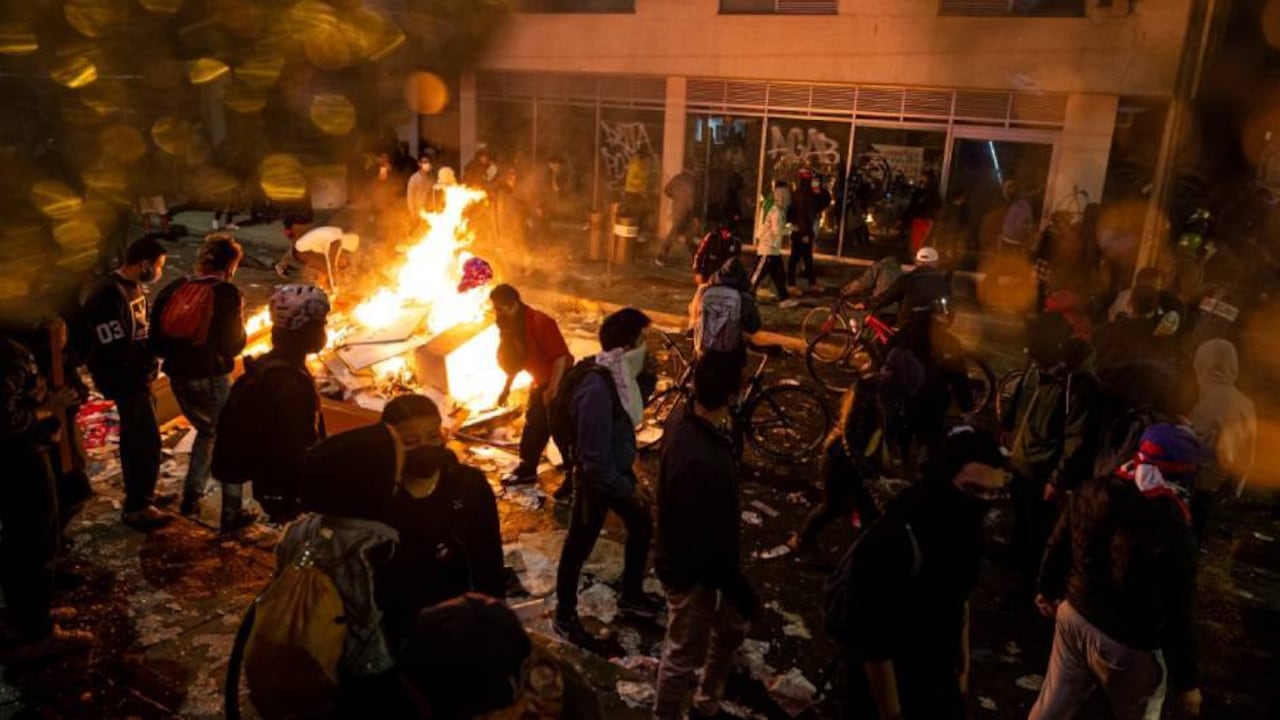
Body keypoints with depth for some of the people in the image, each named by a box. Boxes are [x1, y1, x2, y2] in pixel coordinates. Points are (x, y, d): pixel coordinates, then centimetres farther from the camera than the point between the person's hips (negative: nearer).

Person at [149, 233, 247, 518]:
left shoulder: (173, 289, 5)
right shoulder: (227, 294, -11)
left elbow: (156, 338, 8)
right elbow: (234, 344, -10)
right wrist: (241, 329, 10)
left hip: (178, 377, 6)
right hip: (211, 378, -6)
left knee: (207, 431, 25)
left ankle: (191, 497, 28)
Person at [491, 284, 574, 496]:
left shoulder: (540, 322, -25)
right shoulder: (510, 326, 3)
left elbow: (560, 356, -26)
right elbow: (516, 360, 14)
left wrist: (552, 389, -27)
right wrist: (507, 388, 13)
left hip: (560, 382, -9)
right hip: (540, 383, 9)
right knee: (533, 427, 17)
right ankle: (527, 470, 31)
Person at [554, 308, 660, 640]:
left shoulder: (619, 376, -7)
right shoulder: (597, 391, -34)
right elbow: (595, 460, -31)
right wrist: (628, 489, -19)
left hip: (620, 470, 9)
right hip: (597, 479, -9)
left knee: (642, 528, 23)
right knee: (579, 547, 12)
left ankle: (631, 595, 45)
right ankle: (565, 614, 34)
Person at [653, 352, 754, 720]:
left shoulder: (682, 418, -12)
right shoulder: (700, 462, -41)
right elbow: (710, 541, -29)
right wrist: (741, 592, -18)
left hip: (690, 555, 10)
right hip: (691, 569, -9)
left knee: (733, 626, 29)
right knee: (685, 654, 15)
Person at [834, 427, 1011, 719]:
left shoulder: (964, 527, -8)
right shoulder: (894, 542, -33)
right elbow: (874, 644, -27)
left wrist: (962, 662, 18)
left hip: (939, 673, 7)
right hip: (891, 678, -7)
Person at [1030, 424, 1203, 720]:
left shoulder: (1093, 492, -12)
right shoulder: (1174, 536, -29)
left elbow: (1057, 546, 3)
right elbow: (1176, 621, -21)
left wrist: (1046, 589, 21)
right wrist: (1187, 682, -5)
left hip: (1074, 614, 5)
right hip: (1128, 644, -5)